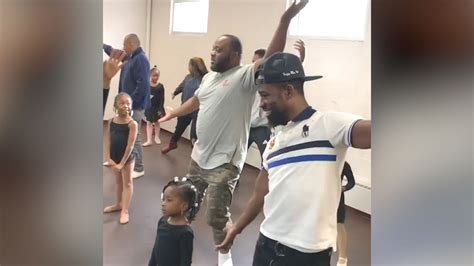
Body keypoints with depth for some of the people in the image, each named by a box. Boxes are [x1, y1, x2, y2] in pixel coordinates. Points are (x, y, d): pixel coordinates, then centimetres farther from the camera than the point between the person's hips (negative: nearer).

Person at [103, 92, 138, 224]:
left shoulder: (132, 124, -18)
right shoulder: (111, 121, -3)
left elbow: (130, 145, -19)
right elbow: (108, 141, -1)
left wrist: (122, 163, -18)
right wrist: (108, 158, -9)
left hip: (127, 158, -5)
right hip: (114, 157, 5)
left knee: (127, 183, 7)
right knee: (118, 181, 22)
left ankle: (125, 211, 12)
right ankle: (119, 204, 40)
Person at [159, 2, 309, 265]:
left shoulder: (245, 76, -18)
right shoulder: (209, 77, 8)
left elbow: (271, 59, -35)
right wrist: (172, 114, 32)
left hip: (224, 162, -8)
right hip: (199, 155, 8)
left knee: (217, 216, 1)